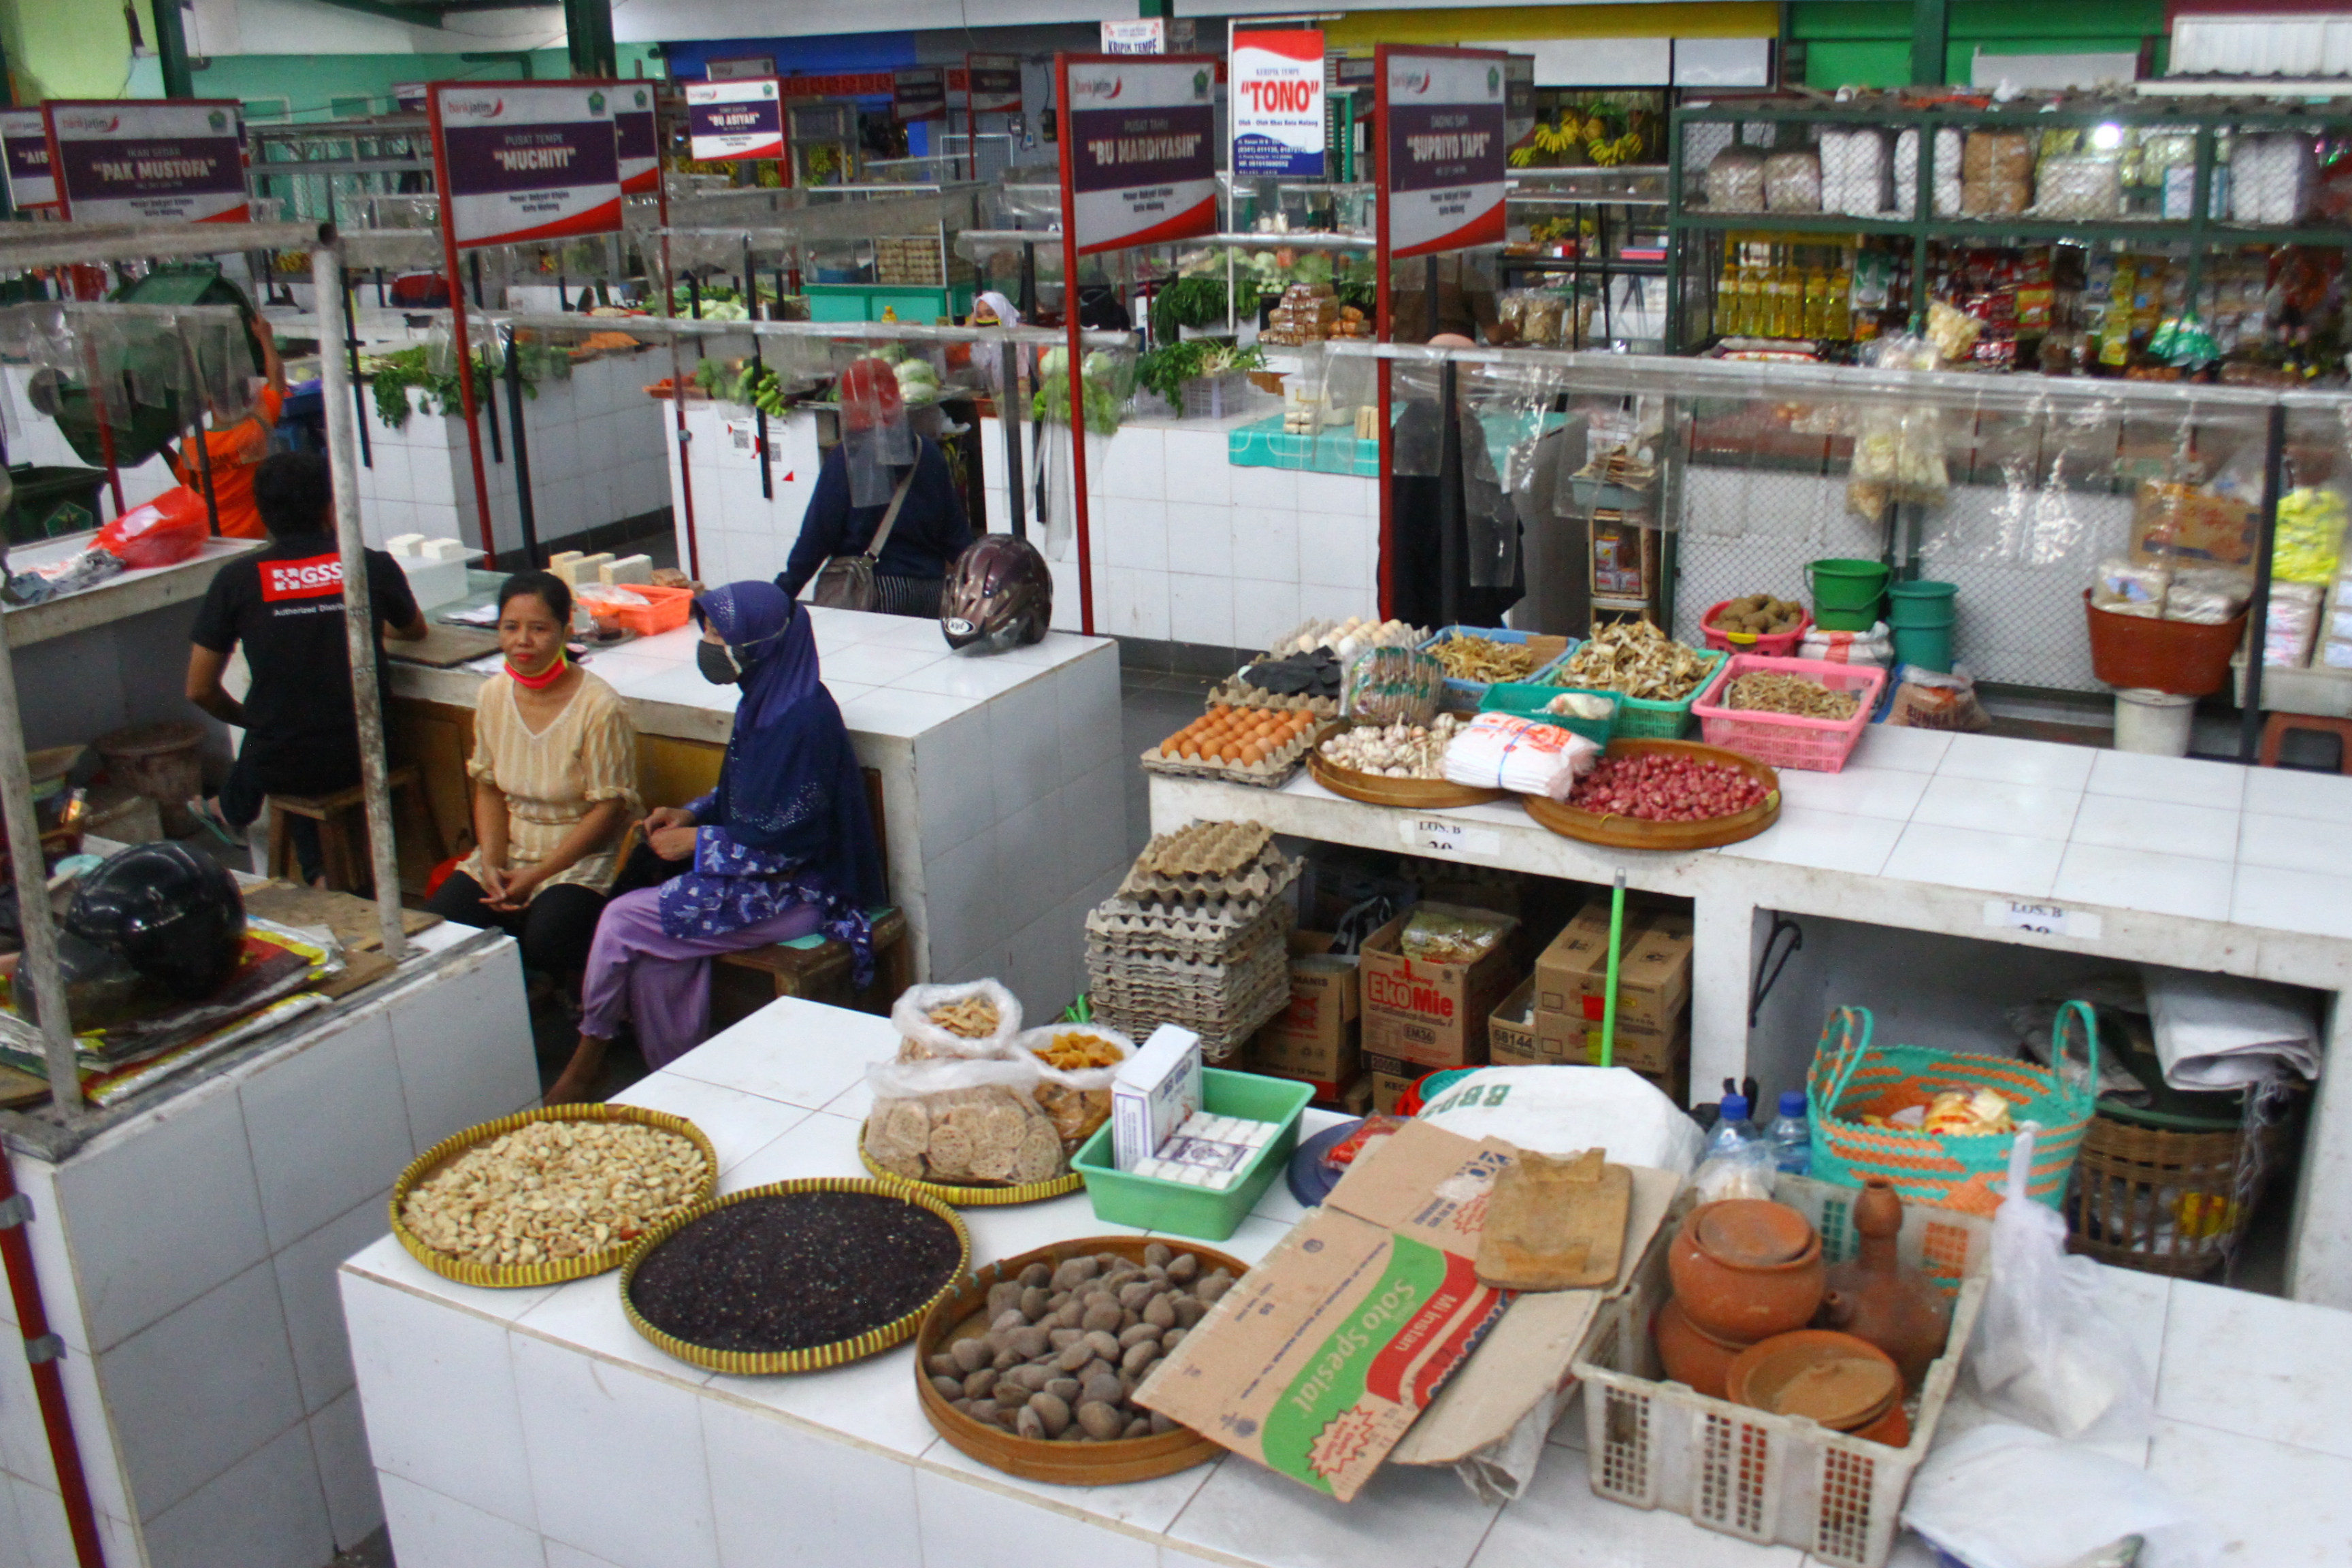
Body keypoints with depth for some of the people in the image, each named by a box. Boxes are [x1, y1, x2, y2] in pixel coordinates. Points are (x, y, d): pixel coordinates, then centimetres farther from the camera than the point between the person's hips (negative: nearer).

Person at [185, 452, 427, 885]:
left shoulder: (236, 579, -5)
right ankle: (319, 869, 42)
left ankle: (233, 812, 64)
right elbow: (415, 631, 18)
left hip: (282, 767, 0)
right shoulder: (375, 567, -4)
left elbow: (200, 690, 0)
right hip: (362, 756, 0)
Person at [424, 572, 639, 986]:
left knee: (545, 939, -31)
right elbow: (489, 788, 9)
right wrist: (492, 864, -7)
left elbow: (610, 809, -14)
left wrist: (536, 876, -15)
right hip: (509, 850, 6)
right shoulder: (493, 695, 2)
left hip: (583, 855, -5)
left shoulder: (599, 706, -17)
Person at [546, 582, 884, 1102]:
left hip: (796, 892, -8)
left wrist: (698, 841, -13)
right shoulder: (765, 701, 7)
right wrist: (692, 814, 3)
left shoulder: (803, 721, -22)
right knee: (656, 959, -9)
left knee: (623, 920, -10)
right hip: (757, 872, 9)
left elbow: (787, 840, -22)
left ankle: (590, 1055, 13)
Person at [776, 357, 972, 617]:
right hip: (929, 594, 5)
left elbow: (817, 537, -9)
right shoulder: (928, 453, 4)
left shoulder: (844, 459, -10)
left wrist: (782, 593, -3)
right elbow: (956, 531, 8)